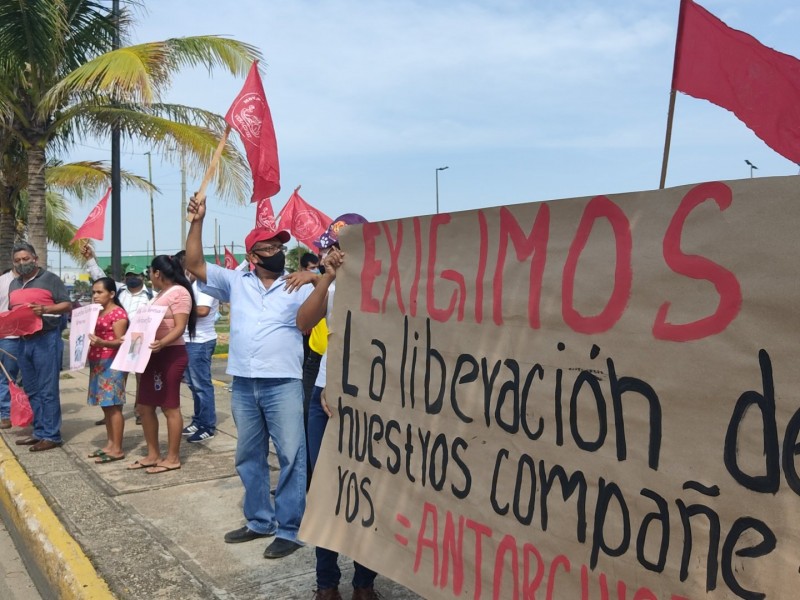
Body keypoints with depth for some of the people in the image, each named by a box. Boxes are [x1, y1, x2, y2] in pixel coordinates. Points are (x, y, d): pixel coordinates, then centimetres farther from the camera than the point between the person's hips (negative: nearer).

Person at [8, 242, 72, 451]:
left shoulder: (50, 279, -2)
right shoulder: (14, 284, 18)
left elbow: (67, 305, -6)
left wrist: (44, 309, -21)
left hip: (46, 339, -7)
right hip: (23, 340, 7)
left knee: (47, 390, -5)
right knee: (32, 390, 11)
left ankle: (51, 435, -2)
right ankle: (39, 432, 19)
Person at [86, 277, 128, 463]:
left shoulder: (118, 313, -11)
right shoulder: (98, 313, 16)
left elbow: (120, 341, -16)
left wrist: (102, 342, -32)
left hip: (112, 364, -9)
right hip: (98, 364, 9)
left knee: (113, 406, -6)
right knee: (106, 406, 13)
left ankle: (117, 449, -2)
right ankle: (110, 444, 20)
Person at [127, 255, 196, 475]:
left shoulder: (179, 293, -12)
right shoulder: (161, 294, 18)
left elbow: (180, 327, -21)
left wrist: (162, 343, -37)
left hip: (170, 355, -10)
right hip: (154, 356, 10)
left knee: (170, 408, -3)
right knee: (145, 407, 11)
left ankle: (173, 458, 6)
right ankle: (153, 455, 21)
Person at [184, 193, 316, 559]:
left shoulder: (296, 287, 0)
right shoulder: (236, 282, 8)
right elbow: (194, 265, 5)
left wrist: (314, 279, -28)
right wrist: (197, 222, -2)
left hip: (283, 384, -4)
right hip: (243, 384, 4)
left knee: (291, 456, -2)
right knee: (249, 456, 14)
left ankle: (289, 529, 8)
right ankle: (259, 521, 30)